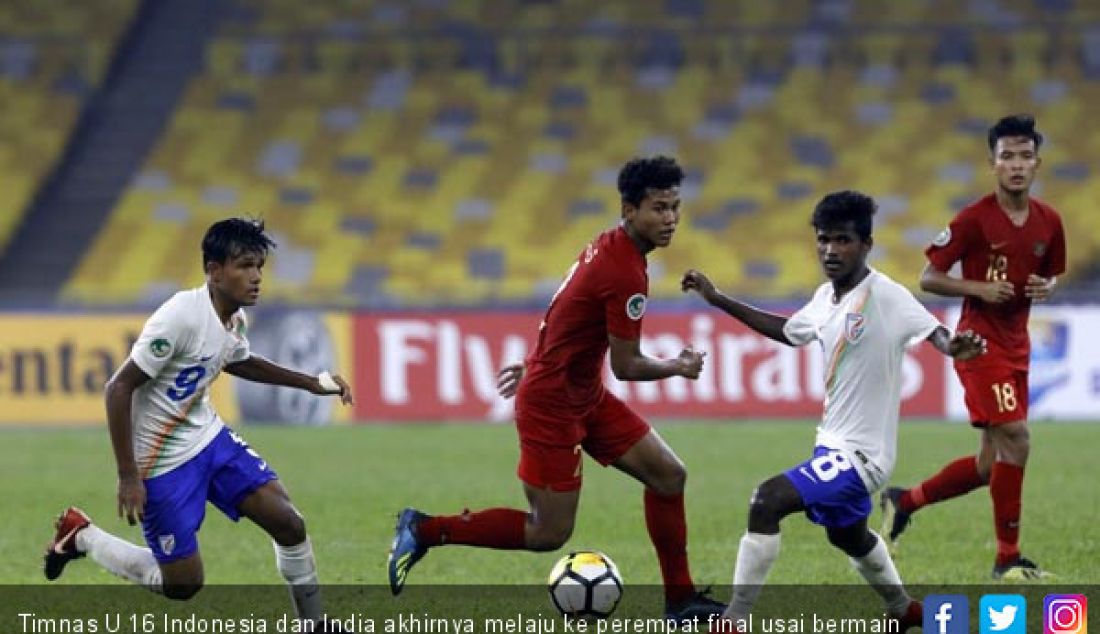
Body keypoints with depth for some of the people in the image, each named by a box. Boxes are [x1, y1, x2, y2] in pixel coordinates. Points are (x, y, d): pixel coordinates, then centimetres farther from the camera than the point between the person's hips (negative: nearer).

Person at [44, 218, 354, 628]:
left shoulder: (234, 320, -1)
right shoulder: (181, 316, -28)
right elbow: (119, 388, -25)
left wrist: (310, 383, 19)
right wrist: (128, 477, -25)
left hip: (210, 439, 8)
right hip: (163, 462, -8)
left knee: (289, 524, -4)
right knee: (183, 585, 0)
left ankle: (313, 623, 16)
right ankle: (80, 536, 19)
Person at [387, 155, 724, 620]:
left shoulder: (608, 246, 4)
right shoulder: (626, 275, -26)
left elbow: (568, 318, 17)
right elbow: (626, 367, -19)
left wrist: (537, 364, 26)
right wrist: (679, 368, -2)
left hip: (583, 394, 10)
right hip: (553, 404, -10)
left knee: (669, 475, 7)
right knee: (549, 533, -3)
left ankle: (680, 599, 14)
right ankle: (424, 531, 6)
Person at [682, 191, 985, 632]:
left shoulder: (885, 296, -21)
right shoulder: (827, 298, 3)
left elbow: (934, 332, -31)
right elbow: (788, 331, 22)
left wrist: (954, 348, -54)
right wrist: (719, 300, 22)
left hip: (861, 452, -10)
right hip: (837, 445, 10)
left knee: (767, 500, -25)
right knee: (847, 536, 32)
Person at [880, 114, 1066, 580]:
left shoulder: (1048, 221, 4)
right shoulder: (975, 219, -12)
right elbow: (928, 278, -8)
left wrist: (1046, 288, -4)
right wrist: (979, 288, -22)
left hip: (1016, 345, 7)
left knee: (991, 464, 9)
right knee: (1015, 440, -17)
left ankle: (903, 501, 30)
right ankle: (1008, 558, -8)